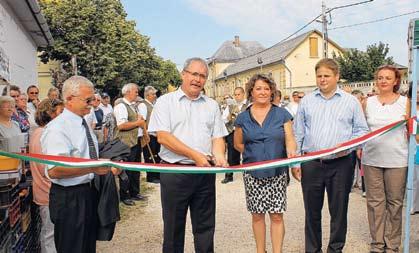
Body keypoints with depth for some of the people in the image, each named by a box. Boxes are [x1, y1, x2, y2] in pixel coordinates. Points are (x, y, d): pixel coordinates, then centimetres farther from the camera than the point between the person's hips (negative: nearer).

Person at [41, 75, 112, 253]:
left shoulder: (84, 124, 9)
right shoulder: (57, 129, -20)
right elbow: (54, 171, -30)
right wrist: (93, 168, -31)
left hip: (89, 192, 9)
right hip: (69, 198, -9)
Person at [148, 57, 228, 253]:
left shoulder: (212, 105, 12)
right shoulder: (165, 101, 0)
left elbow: (218, 137, 10)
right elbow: (163, 136, -11)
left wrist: (219, 155, -13)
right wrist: (194, 155, -17)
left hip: (205, 172, 3)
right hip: (174, 172, -3)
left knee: (205, 227, 12)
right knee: (173, 227, 10)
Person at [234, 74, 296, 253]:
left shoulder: (282, 114, 2)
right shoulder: (243, 118, 4)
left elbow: (290, 140, -4)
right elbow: (238, 144, 12)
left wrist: (291, 152, -24)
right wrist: (253, 155, 3)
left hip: (277, 173, -1)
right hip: (253, 174, 1)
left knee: (277, 216, 1)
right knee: (257, 215, 11)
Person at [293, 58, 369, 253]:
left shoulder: (351, 101, 5)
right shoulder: (306, 101, 8)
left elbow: (362, 130, 7)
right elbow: (298, 133, 8)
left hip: (340, 164, -1)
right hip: (311, 164, 1)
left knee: (339, 210, 9)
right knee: (312, 211, 10)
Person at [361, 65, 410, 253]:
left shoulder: (404, 102, 4)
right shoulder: (368, 102, 7)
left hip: (397, 160, -1)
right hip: (371, 159, 1)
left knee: (394, 202, 5)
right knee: (375, 202, 6)